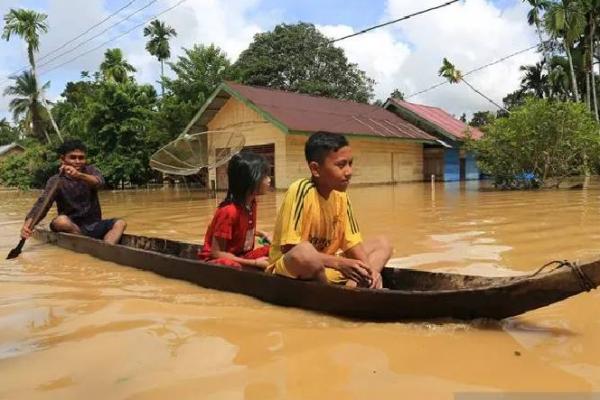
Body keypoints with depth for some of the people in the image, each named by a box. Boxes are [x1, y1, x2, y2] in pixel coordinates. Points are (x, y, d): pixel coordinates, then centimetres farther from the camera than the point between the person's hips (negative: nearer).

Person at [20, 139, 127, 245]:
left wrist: (79, 175, -43)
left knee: (120, 223, -22)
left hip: (94, 226, 2)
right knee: (60, 220, -32)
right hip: (71, 227, -2)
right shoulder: (56, 181, -3)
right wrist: (28, 224, -40)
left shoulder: (90, 170, 3)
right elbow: (43, 203, -20)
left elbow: (99, 182, -21)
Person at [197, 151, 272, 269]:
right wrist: (254, 263, -25)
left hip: (240, 256, 8)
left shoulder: (252, 203, 0)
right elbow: (216, 253, -24)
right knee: (233, 266, -39)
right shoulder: (229, 211, -24)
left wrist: (261, 234, 3)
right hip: (217, 259, -8)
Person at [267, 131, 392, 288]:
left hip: (325, 267, 7)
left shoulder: (340, 196, -1)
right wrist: (340, 264, -28)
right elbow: (289, 249, -26)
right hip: (290, 268, -7)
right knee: (304, 252, -40)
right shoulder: (301, 191, -22)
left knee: (382, 244, 3)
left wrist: (369, 269, -18)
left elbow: (351, 242, 2)